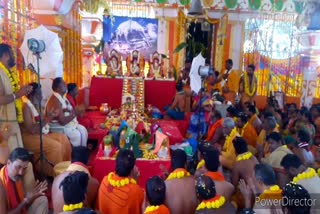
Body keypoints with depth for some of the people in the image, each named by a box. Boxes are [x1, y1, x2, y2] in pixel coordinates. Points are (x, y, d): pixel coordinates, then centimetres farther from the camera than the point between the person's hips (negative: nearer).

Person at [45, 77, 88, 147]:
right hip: (58, 127, -9)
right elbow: (62, 121, -28)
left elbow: (72, 111, 7)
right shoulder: (55, 101, -25)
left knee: (83, 129, -3)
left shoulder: (63, 97, 6)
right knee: (76, 134, -20)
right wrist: (73, 115, -14)